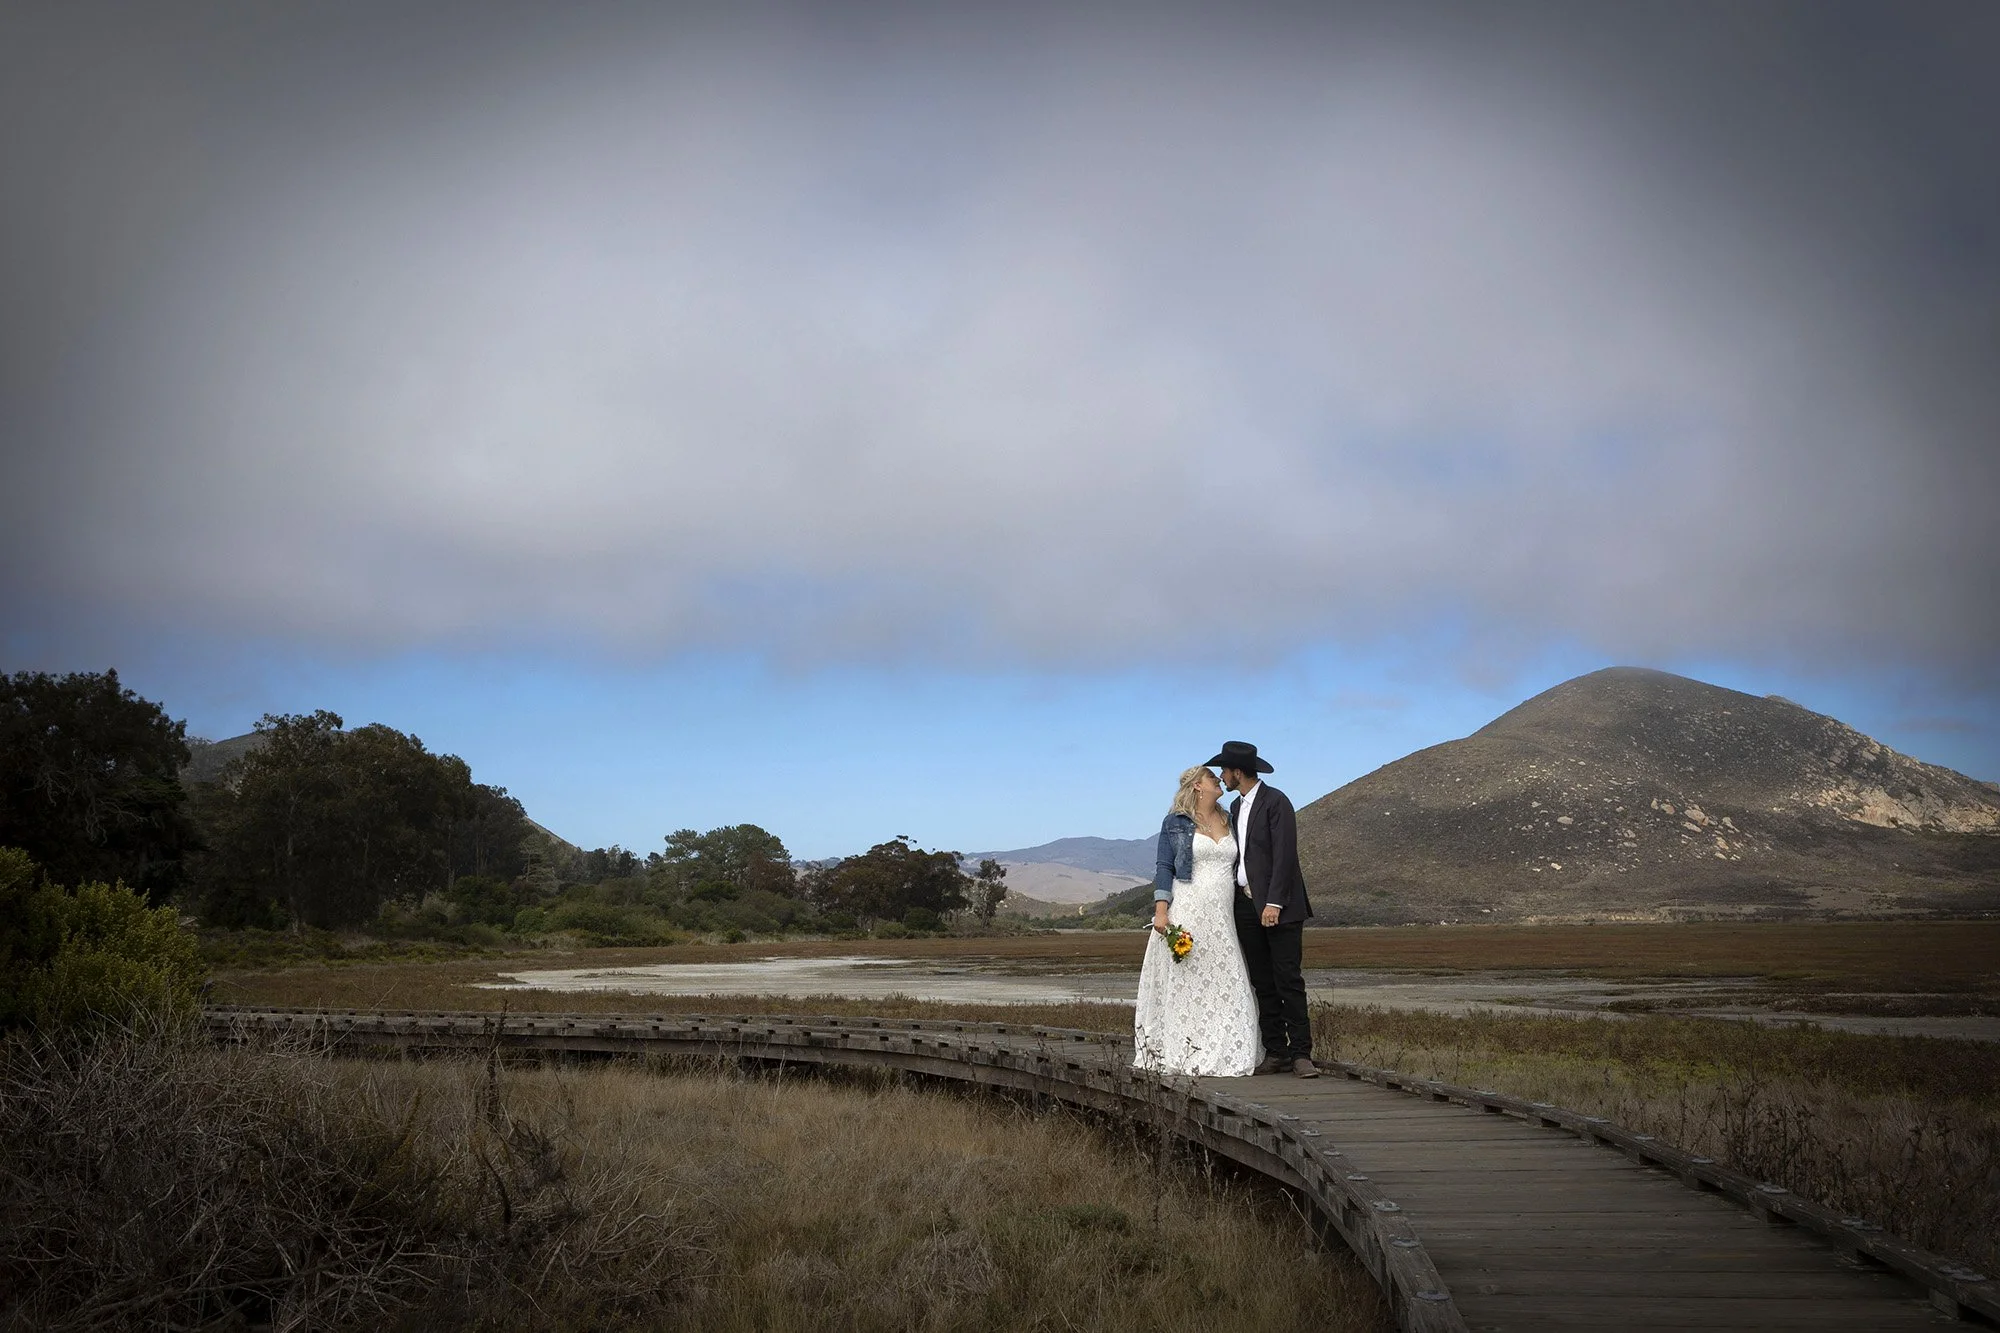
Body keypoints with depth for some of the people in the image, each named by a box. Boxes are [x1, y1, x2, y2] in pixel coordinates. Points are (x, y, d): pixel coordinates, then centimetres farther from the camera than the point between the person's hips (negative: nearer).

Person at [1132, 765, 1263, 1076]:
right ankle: (1178, 1054, 4)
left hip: (1221, 917, 5)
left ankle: (1222, 1056, 6)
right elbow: (1163, 867, -2)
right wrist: (1161, 911, -11)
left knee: (1225, 986, 0)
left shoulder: (1227, 821, 15)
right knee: (1183, 984, -2)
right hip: (1187, 912, -4)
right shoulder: (1175, 822, 2)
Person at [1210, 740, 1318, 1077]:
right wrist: (1234, 902, 13)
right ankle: (1275, 1052, 10)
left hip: (1279, 905, -8)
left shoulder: (1276, 802, -8)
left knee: (1288, 980, -7)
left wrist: (1274, 903, -19)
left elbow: (1284, 855, -14)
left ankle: (1300, 1053, -5)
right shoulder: (1235, 807, 17)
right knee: (1262, 984, 7)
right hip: (1246, 905, 8)